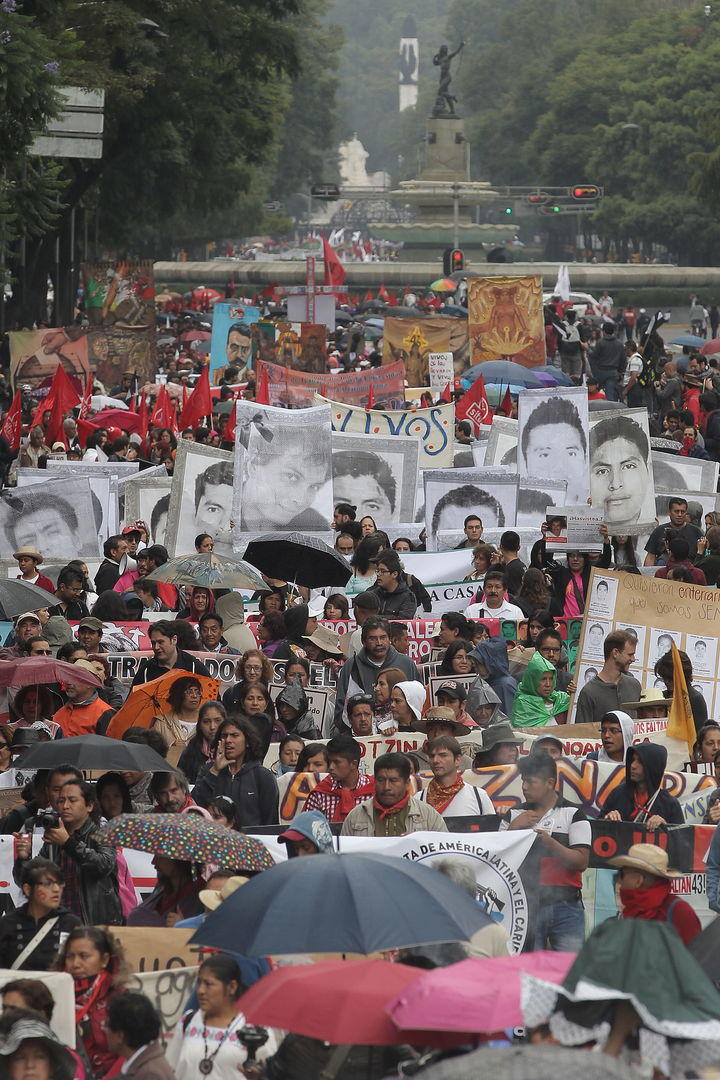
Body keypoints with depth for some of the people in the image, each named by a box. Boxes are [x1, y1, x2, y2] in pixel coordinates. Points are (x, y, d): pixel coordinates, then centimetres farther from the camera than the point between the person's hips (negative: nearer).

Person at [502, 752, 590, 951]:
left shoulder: (573, 815, 4)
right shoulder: (514, 816, 13)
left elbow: (581, 862, -5)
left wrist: (549, 843, -16)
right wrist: (513, 828, -4)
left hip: (565, 906, -2)